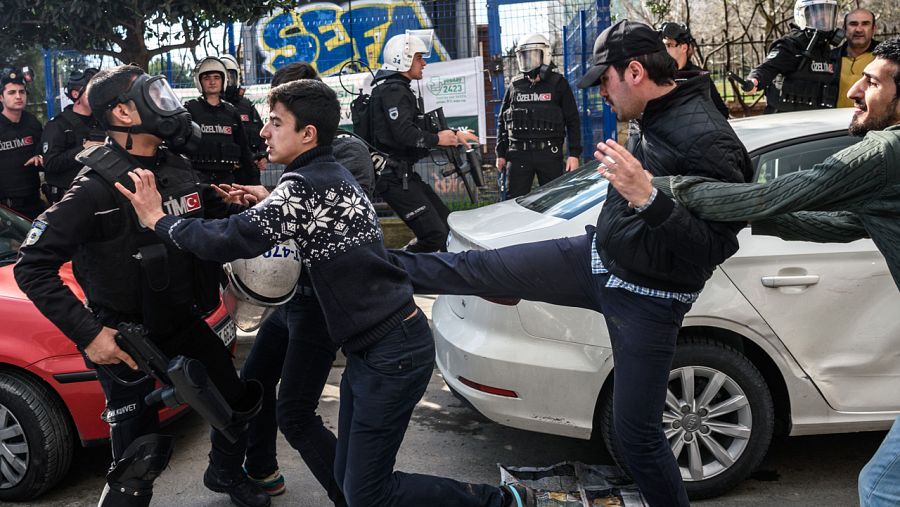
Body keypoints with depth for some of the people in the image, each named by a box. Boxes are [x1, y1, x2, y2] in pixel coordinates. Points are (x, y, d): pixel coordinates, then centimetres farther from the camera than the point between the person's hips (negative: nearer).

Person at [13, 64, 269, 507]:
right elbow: (32, 267, -20)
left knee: (239, 401, 19)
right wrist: (88, 334, -24)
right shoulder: (97, 188, -21)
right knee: (141, 457, -6)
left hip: (184, 321, 7)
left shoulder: (177, 168, 0)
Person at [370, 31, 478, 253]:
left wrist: (453, 134, 17)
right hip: (395, 177, -11)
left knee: (446, 221, 14)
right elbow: (404, 133, -25)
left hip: (403, 174, 11)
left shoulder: (398, 89, 23)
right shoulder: (394, 90, -13)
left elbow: (419, 127, 27)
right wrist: (437, 139, -11)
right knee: (435, 236, -16)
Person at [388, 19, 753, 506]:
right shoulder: (653, 120, 2)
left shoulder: (707, 140, -25)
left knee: (636, 432, 3)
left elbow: (716, 245, -30)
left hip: (647, 299, -7)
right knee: (479, 269, 9)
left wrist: (648, 198, -38)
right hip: (597, 256, 8)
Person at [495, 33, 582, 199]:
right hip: (518, 153, 2)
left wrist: (574, 154, -5)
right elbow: (502, 122, 17)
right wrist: (501, 154, 11)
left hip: (549, 154, -2)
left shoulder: (558, 84, 4)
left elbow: (573, 121, 3)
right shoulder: (515, 86, 12)